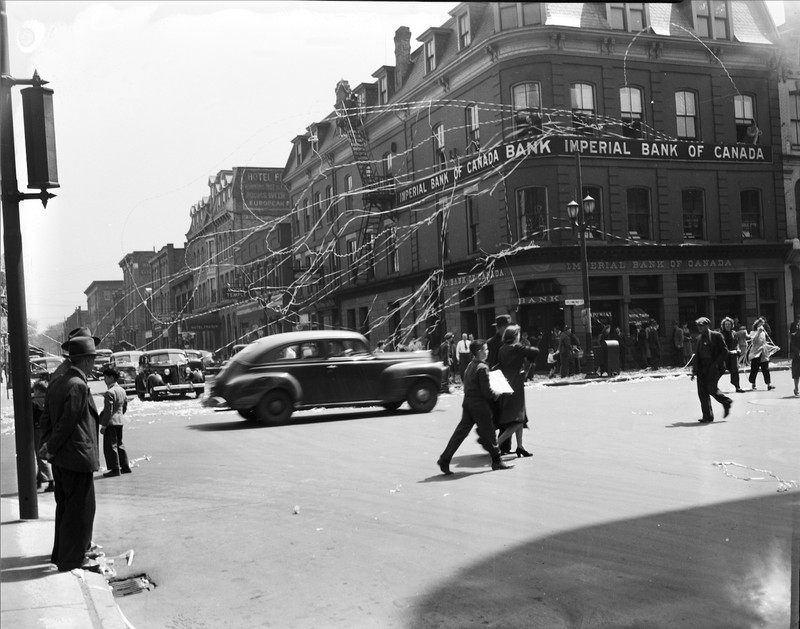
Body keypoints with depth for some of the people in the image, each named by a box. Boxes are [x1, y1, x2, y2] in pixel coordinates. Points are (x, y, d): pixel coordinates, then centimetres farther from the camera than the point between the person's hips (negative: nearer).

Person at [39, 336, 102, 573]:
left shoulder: (63, 383, 12)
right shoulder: (78, 386, -19)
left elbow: (51, 411, 15)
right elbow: (67, 422, -20)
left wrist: (50, 447, 13)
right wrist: (51, 449, -10)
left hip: (63, 459, 10)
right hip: (78, 457, -10)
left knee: (65, 507, 19)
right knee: (81, 508, -1)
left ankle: (62, 553, 31)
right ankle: (73, 559, 6)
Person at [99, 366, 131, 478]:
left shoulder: (109, 392, -17)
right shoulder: (122, 390, 10)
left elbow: (108, 410, -20)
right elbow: (125, 407, 16)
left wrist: (103, 425, -16)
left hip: (111, 422, -9)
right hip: (119, 421, 9)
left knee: (110, 446, -2)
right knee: (119, 444, 17)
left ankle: (115, 469, 1)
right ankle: (125, 467, 22)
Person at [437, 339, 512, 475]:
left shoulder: (470, 365, 10)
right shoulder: (482, 368, -17)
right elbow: (486, 391, -20)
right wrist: (496, 395, -1)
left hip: (467, 402, 8)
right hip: (479, 404, -8)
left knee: (461, 432, 8)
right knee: (488, 432, 5)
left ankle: (444, 460, 4)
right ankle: (496, 461, 18)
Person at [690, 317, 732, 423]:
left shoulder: (716, 335, -2)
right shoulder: (699, 338, 16)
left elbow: (724, 351, -5)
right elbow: (696, 354, 17)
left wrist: (717, 363, -14)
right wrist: (694, 370, 9)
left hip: (713, 366, -6)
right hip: (702, 367, 6)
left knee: (711, 388, -15)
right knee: (702, 391, 0)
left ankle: (726, 402, 13)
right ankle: (707, 416, 7)